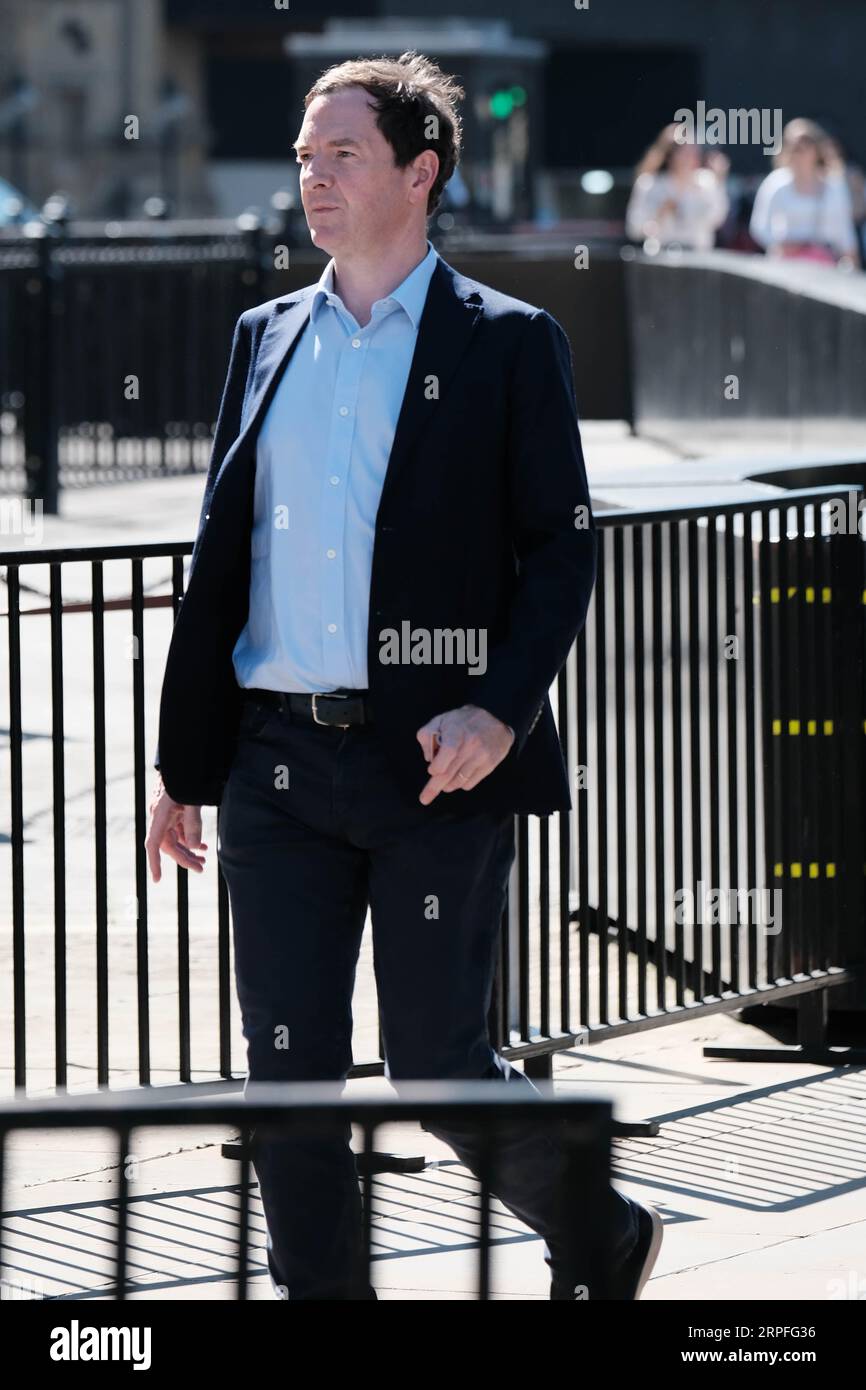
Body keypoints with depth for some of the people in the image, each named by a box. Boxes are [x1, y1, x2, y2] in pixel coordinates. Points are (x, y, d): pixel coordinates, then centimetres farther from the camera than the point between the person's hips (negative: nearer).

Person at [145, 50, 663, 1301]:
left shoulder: (506, 344, 0)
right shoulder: (266, 338, 13)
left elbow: (562, 548, -2)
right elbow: (220, 562, 14)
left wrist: (501, 711, -17)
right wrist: (184, 765, 12)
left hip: (436, 768, -4)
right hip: (279, 764, 4)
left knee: (438, 1063, 0)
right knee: (289, 1074, 3)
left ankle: (599, 1237, 25)